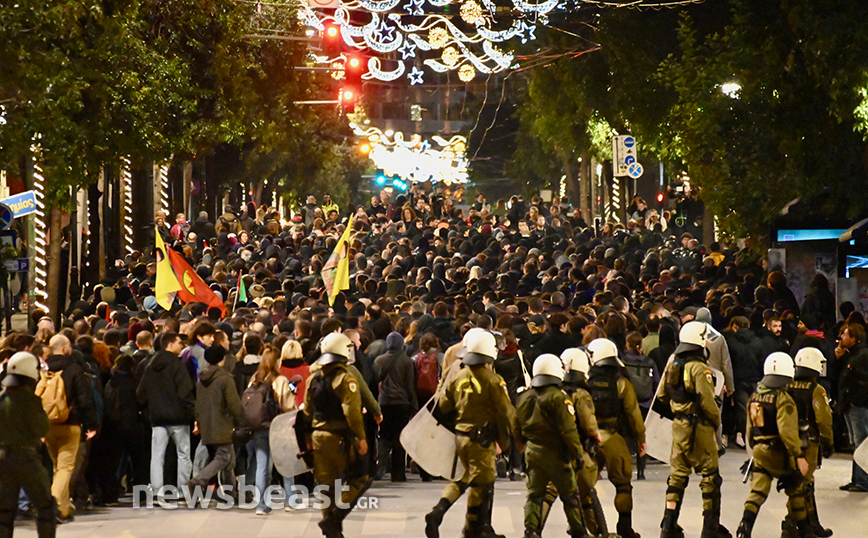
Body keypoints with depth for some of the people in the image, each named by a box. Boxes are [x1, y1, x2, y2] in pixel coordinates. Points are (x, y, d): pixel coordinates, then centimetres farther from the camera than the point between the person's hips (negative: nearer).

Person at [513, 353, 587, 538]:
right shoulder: (558, 397, -15)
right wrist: (578, 453, -11)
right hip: (554, 453, -5)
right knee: (569, 493, 7)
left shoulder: (524, 398, 6)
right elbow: (568, 429, -18)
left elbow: (516, 429, 13)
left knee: (534, 493, 9)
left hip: (532, 452, 5)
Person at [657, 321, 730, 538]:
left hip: (678, 425, 7)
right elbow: (707, 400, -20)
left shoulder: (673, 365, 6)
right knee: (710, 475, 2)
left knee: (678, 474, 12)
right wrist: (716, 420, -4)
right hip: (699, 427, -7)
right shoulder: (699, 368, -17)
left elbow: (662, 395, 14)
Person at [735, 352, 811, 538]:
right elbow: (787, 431, -22)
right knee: (796, 490, 13)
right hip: (780, 453, -6)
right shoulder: (783, 399, -16)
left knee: (757, 491, 2)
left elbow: (750, 428, 15)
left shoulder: (754, 397, 8)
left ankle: (746, 523, -20)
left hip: (760, 452, 6)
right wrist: (799, 456, -20)